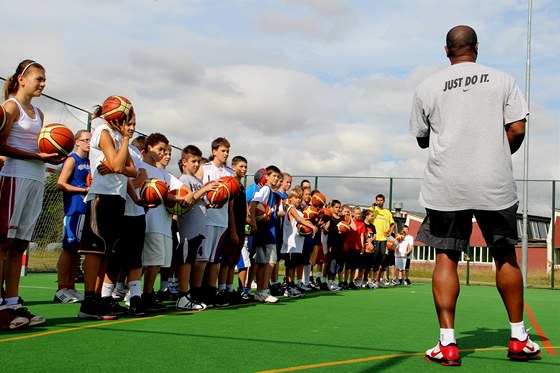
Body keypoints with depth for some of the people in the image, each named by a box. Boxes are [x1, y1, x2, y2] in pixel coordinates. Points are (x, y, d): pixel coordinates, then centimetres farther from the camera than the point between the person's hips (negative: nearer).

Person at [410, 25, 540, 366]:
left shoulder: (426, 88, 3)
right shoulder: (503, 80, 3)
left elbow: (422, 139, 11)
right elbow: (517, 129, -3)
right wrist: (498, 156, 13)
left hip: (445, 186, 0)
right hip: (496, 184, 1)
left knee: (446, 257, 4)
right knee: (506, 256, 13)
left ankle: (448, 343, 0)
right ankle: (519, 339, 20)